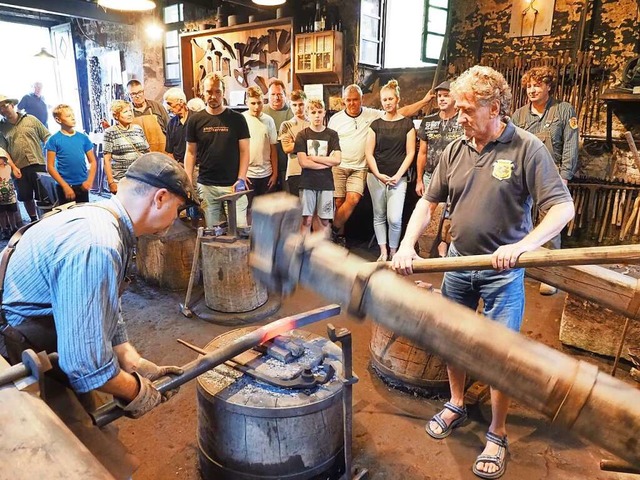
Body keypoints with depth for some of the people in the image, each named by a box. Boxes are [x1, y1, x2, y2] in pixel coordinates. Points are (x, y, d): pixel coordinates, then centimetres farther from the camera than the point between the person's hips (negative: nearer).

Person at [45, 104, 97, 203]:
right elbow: (50, 167, -5)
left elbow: (93, 162, 8)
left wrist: (89, 180, -7)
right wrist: (65, 186, -12)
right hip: (65, 187, -2)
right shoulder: (54, 140, -3)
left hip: (82, 186, 3)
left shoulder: (83, 137, 5)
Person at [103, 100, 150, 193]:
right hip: (120, 181, -3)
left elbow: (146, 154, 16)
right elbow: (107, 160, -2)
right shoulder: (110, 133, 0)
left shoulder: (138, 129, 11)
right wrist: (111, 182, -8)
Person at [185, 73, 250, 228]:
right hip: (206, 186, 2)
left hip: (233, 185, -1)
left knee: (240, 228, -4)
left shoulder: (237, 119, 2)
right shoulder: (195, 120, 6)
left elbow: (244, 151, 1)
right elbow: (190, 153, 9)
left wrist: (241, 179, -10)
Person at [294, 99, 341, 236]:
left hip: (326, 183, 1)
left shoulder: (332, 134, 3)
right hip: (307, 183, -1)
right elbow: (303, 162, -9)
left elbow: (336, 160, -7)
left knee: (325, 220, 6)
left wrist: (312, 158, -8)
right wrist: (326, 163, -9)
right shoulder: (302, 135, 1)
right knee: (306, 220, 1)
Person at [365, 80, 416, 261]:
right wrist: (378, 174, -8)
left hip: (398, 178, -2)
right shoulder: (376, 124, 8)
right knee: (379, 216, 6)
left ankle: (393, 252, 9)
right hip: (376, 177, 2)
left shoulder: (407, 123, 4)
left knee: (394, 218, -11)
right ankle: (383, 252, 17)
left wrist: (398, 175, -9)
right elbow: (368, 152, 4)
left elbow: (410, 153, 0)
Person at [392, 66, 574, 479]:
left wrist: (521, 246, -32)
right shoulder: (455, 150, 1)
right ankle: (457, 405, 41)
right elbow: (428, 203, 5)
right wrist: (407, 246, -9)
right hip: (458, 262, 5)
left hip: (503, 271, -5)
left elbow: (563, 208, -17)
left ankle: (497, 436, 25)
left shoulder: (527, 149, -13)